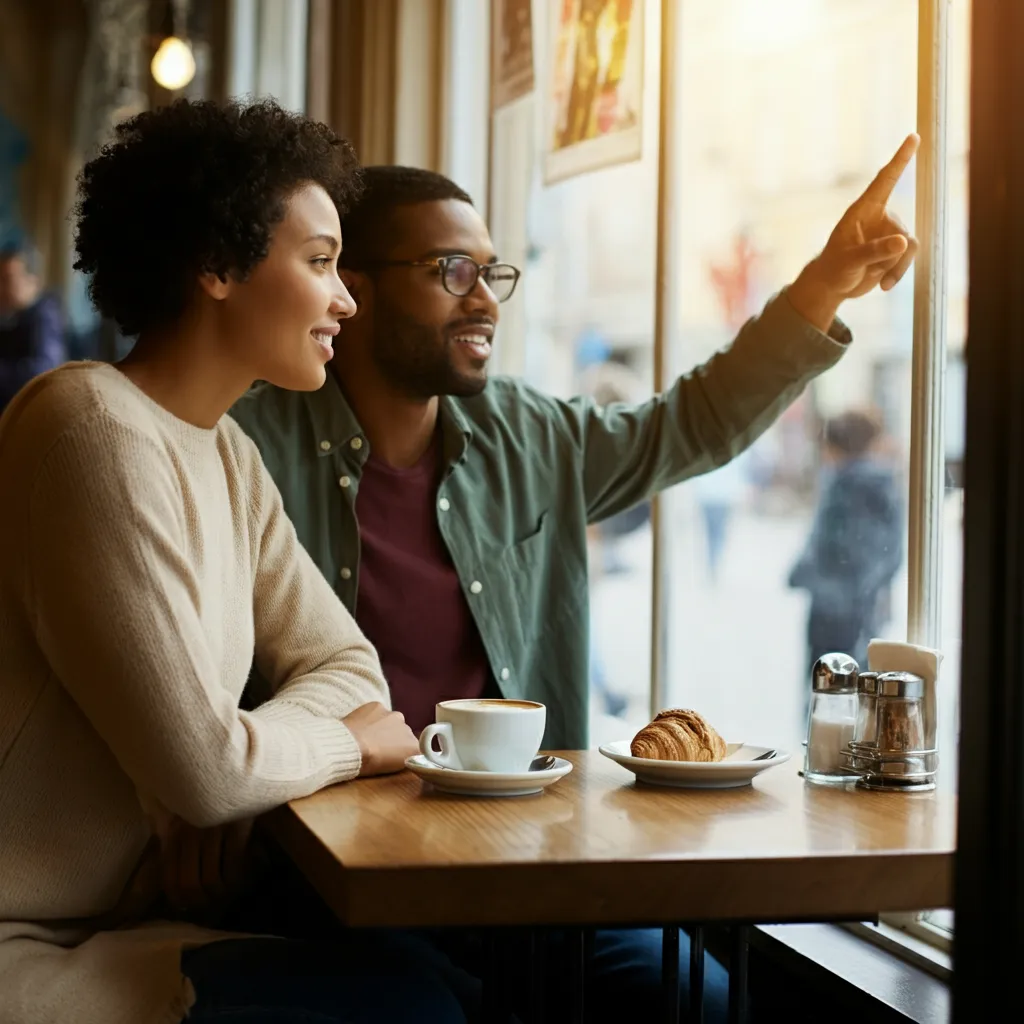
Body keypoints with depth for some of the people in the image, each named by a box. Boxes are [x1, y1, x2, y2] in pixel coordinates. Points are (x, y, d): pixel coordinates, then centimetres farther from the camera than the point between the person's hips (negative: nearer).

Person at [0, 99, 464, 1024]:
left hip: (102, 926, 9)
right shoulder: (100, 433, -20)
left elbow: (346, 663, 11)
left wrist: (232, 776, -10)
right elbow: (202, 767, -23)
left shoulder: (226, 455, 10)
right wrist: (348, 740, -3)